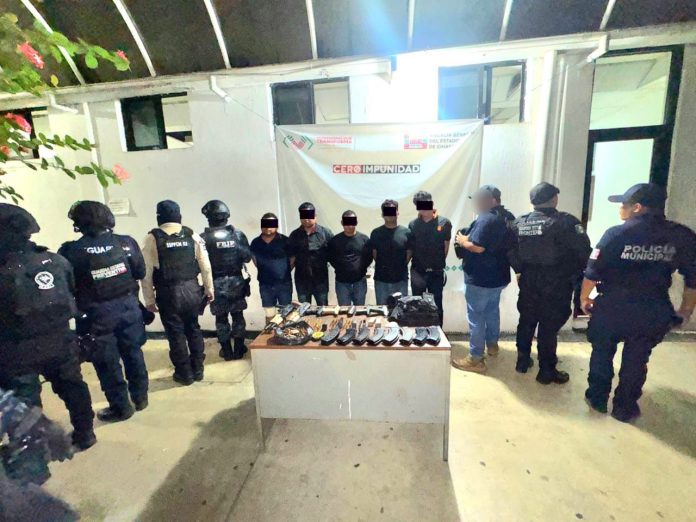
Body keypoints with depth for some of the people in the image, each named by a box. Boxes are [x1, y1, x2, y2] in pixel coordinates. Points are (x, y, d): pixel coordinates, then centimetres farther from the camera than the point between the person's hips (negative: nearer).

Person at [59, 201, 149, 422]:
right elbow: (140, 272, 2)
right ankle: (140, 397, 33)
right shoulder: (126, 242, -6)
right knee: (133, 353, 18)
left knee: (107, 362, 12)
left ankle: (121, 408, 24)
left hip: (97, 314, -3)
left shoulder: (71, 251, -14)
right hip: (128, 306, 3)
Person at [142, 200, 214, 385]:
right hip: (192, 290, 3)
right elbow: (205, 266, 1)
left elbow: (147, 272, -6)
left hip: (168, 293, -3)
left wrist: (149, 299, 2)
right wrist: (209, 289, 11)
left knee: (176, 333, 10)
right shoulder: (192, 235, 2)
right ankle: (198, 370, 27)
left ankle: (184, 374, 22)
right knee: (193, 329, 17)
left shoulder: (153, 238, -5)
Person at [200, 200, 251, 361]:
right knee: (238, 316, 12)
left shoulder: (204, 238, -12)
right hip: (237, 281, 1)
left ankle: (227, 351, 20)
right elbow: (247, 257, -3)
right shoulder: (238, 234, -6)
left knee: (221, 319, 11)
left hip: (216, 283, -1)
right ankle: (239, 349, 21)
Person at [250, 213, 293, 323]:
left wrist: (285, 270, -2)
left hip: (284, 283, -2)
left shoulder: (284, 240, -8)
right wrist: (265, 271, 10)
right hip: (265, 285, 2)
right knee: (269, 316, 13)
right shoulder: (256, 242, 1)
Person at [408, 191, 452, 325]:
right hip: (418, 271, 1)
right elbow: (409, 248, 4)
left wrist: (439, 263, 3)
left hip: (436, 272, -1)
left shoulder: (444, 222, -5)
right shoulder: (413, 224, 0)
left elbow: (446, 246, 1)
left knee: (436, 306, 11)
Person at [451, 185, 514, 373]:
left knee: (476, 317, -1)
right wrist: (469, 238, 11)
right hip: (499, 276, 10)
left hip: (480, 279, -10)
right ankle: (492, 345, 41)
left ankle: (475, 359, 7)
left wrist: (462, 241, -9)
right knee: (492, 310, 24)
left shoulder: (486, 219, -22)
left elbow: (477, 247, -28)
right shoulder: (508, 217, 9)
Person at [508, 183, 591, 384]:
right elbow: (583, 251, -15)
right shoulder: (565, 222, -13)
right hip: (556, 285, -4)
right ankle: (546, 371, 17)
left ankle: (523, 360, 30)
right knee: (549, 327, 5)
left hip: (528, 283, 5)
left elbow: (511, 251, -1)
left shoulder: (520, 223, 0)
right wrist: (579, 272, 2)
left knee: (526, 322, 17)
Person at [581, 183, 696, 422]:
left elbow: (592, 272, -12)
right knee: (636, 360, 17)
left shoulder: (616, 234, -13)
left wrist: (584, 298, 2)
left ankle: (597, 399, 30)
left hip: (612, 307, -2)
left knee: (602, 353, 16)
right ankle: (624, 408, 29)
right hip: (653, 312, 3)